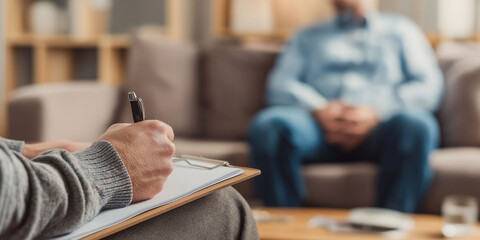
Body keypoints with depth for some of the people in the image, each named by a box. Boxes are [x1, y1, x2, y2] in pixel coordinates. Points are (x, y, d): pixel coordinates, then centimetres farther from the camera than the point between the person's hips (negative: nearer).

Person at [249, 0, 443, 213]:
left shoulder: (401, 30, 26)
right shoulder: (308, 37, 30)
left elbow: (430, 87, 10)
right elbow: (279, 87, 14)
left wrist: (377, 112, -9)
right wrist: (318, 110, -9)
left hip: (379, 124, -1)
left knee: (416, 124, -36)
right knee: (267, 125, -31)